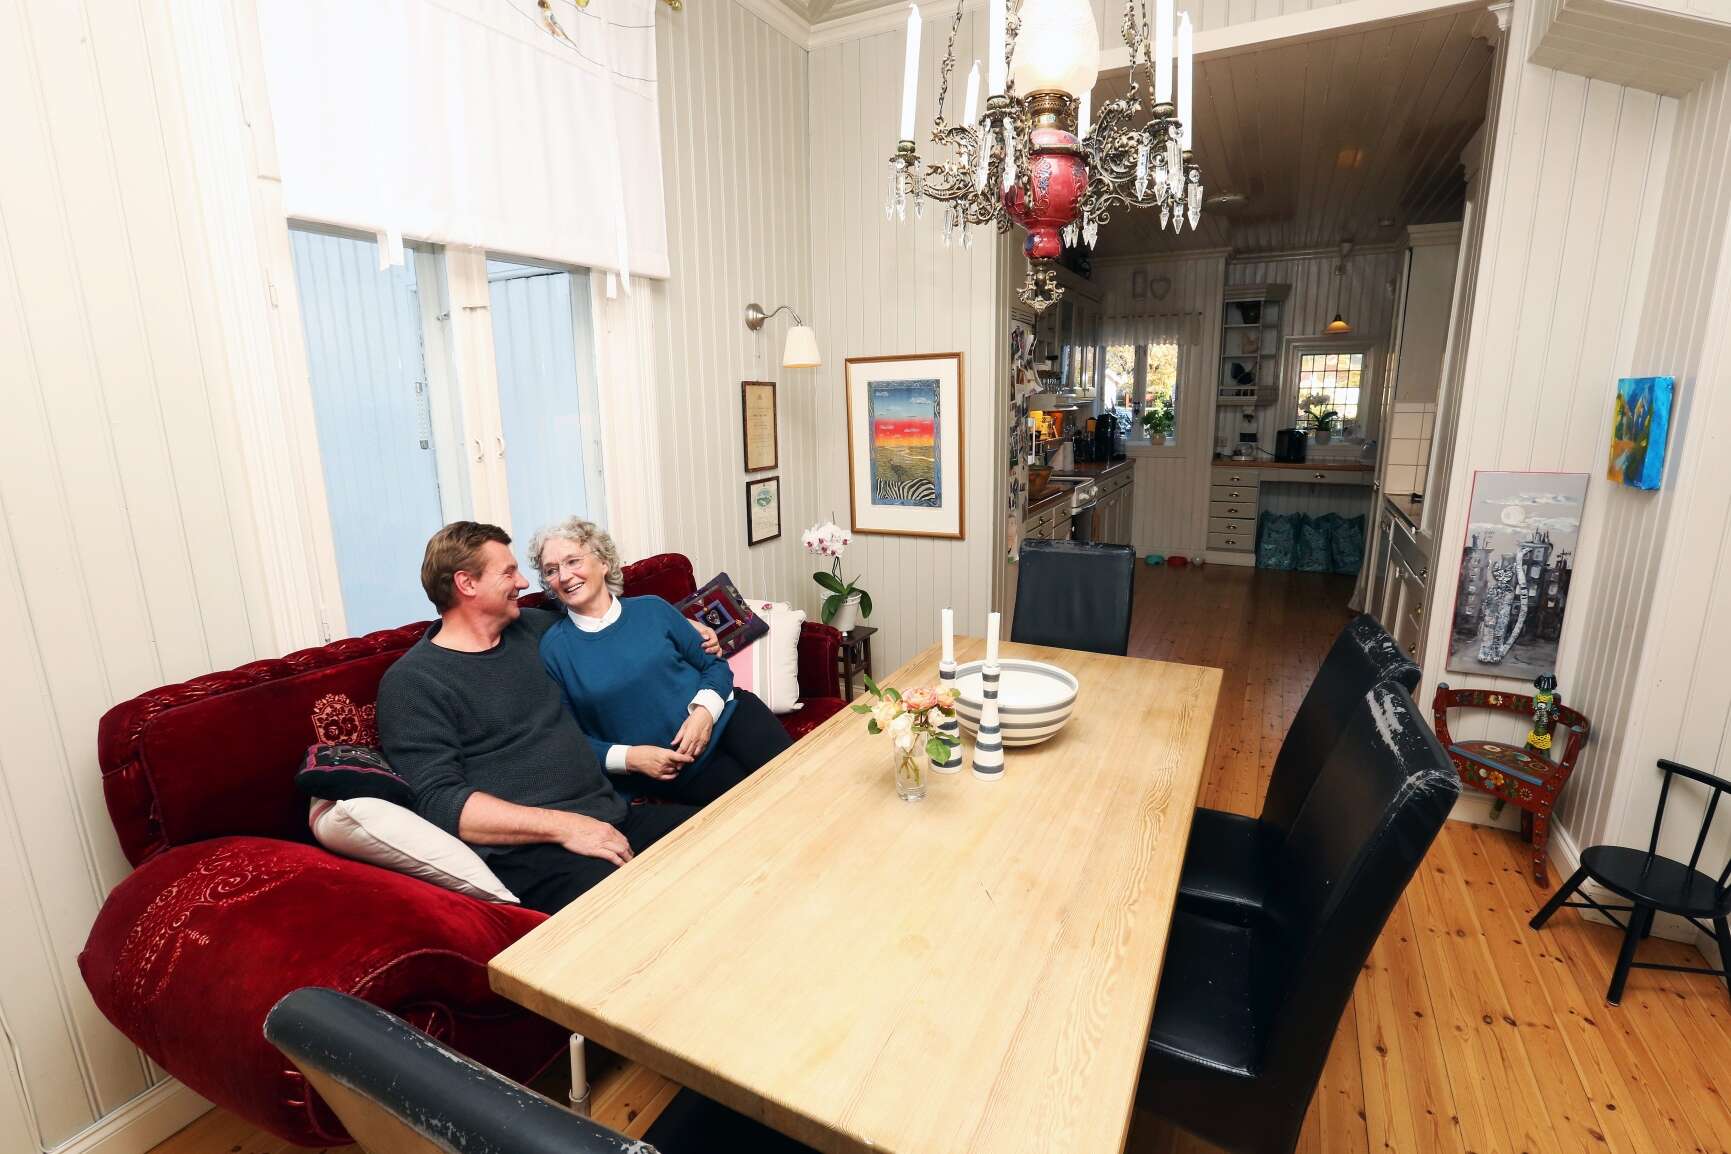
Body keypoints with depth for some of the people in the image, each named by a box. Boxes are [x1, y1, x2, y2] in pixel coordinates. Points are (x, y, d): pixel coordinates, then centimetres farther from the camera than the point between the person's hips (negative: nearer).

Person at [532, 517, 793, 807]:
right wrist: (629, 758, -13)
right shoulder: (553, 648, 0)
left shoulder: (652, 609, 5)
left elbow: (714, 664, 10)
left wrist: (705, 710, -10)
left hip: (724, 717, 3)